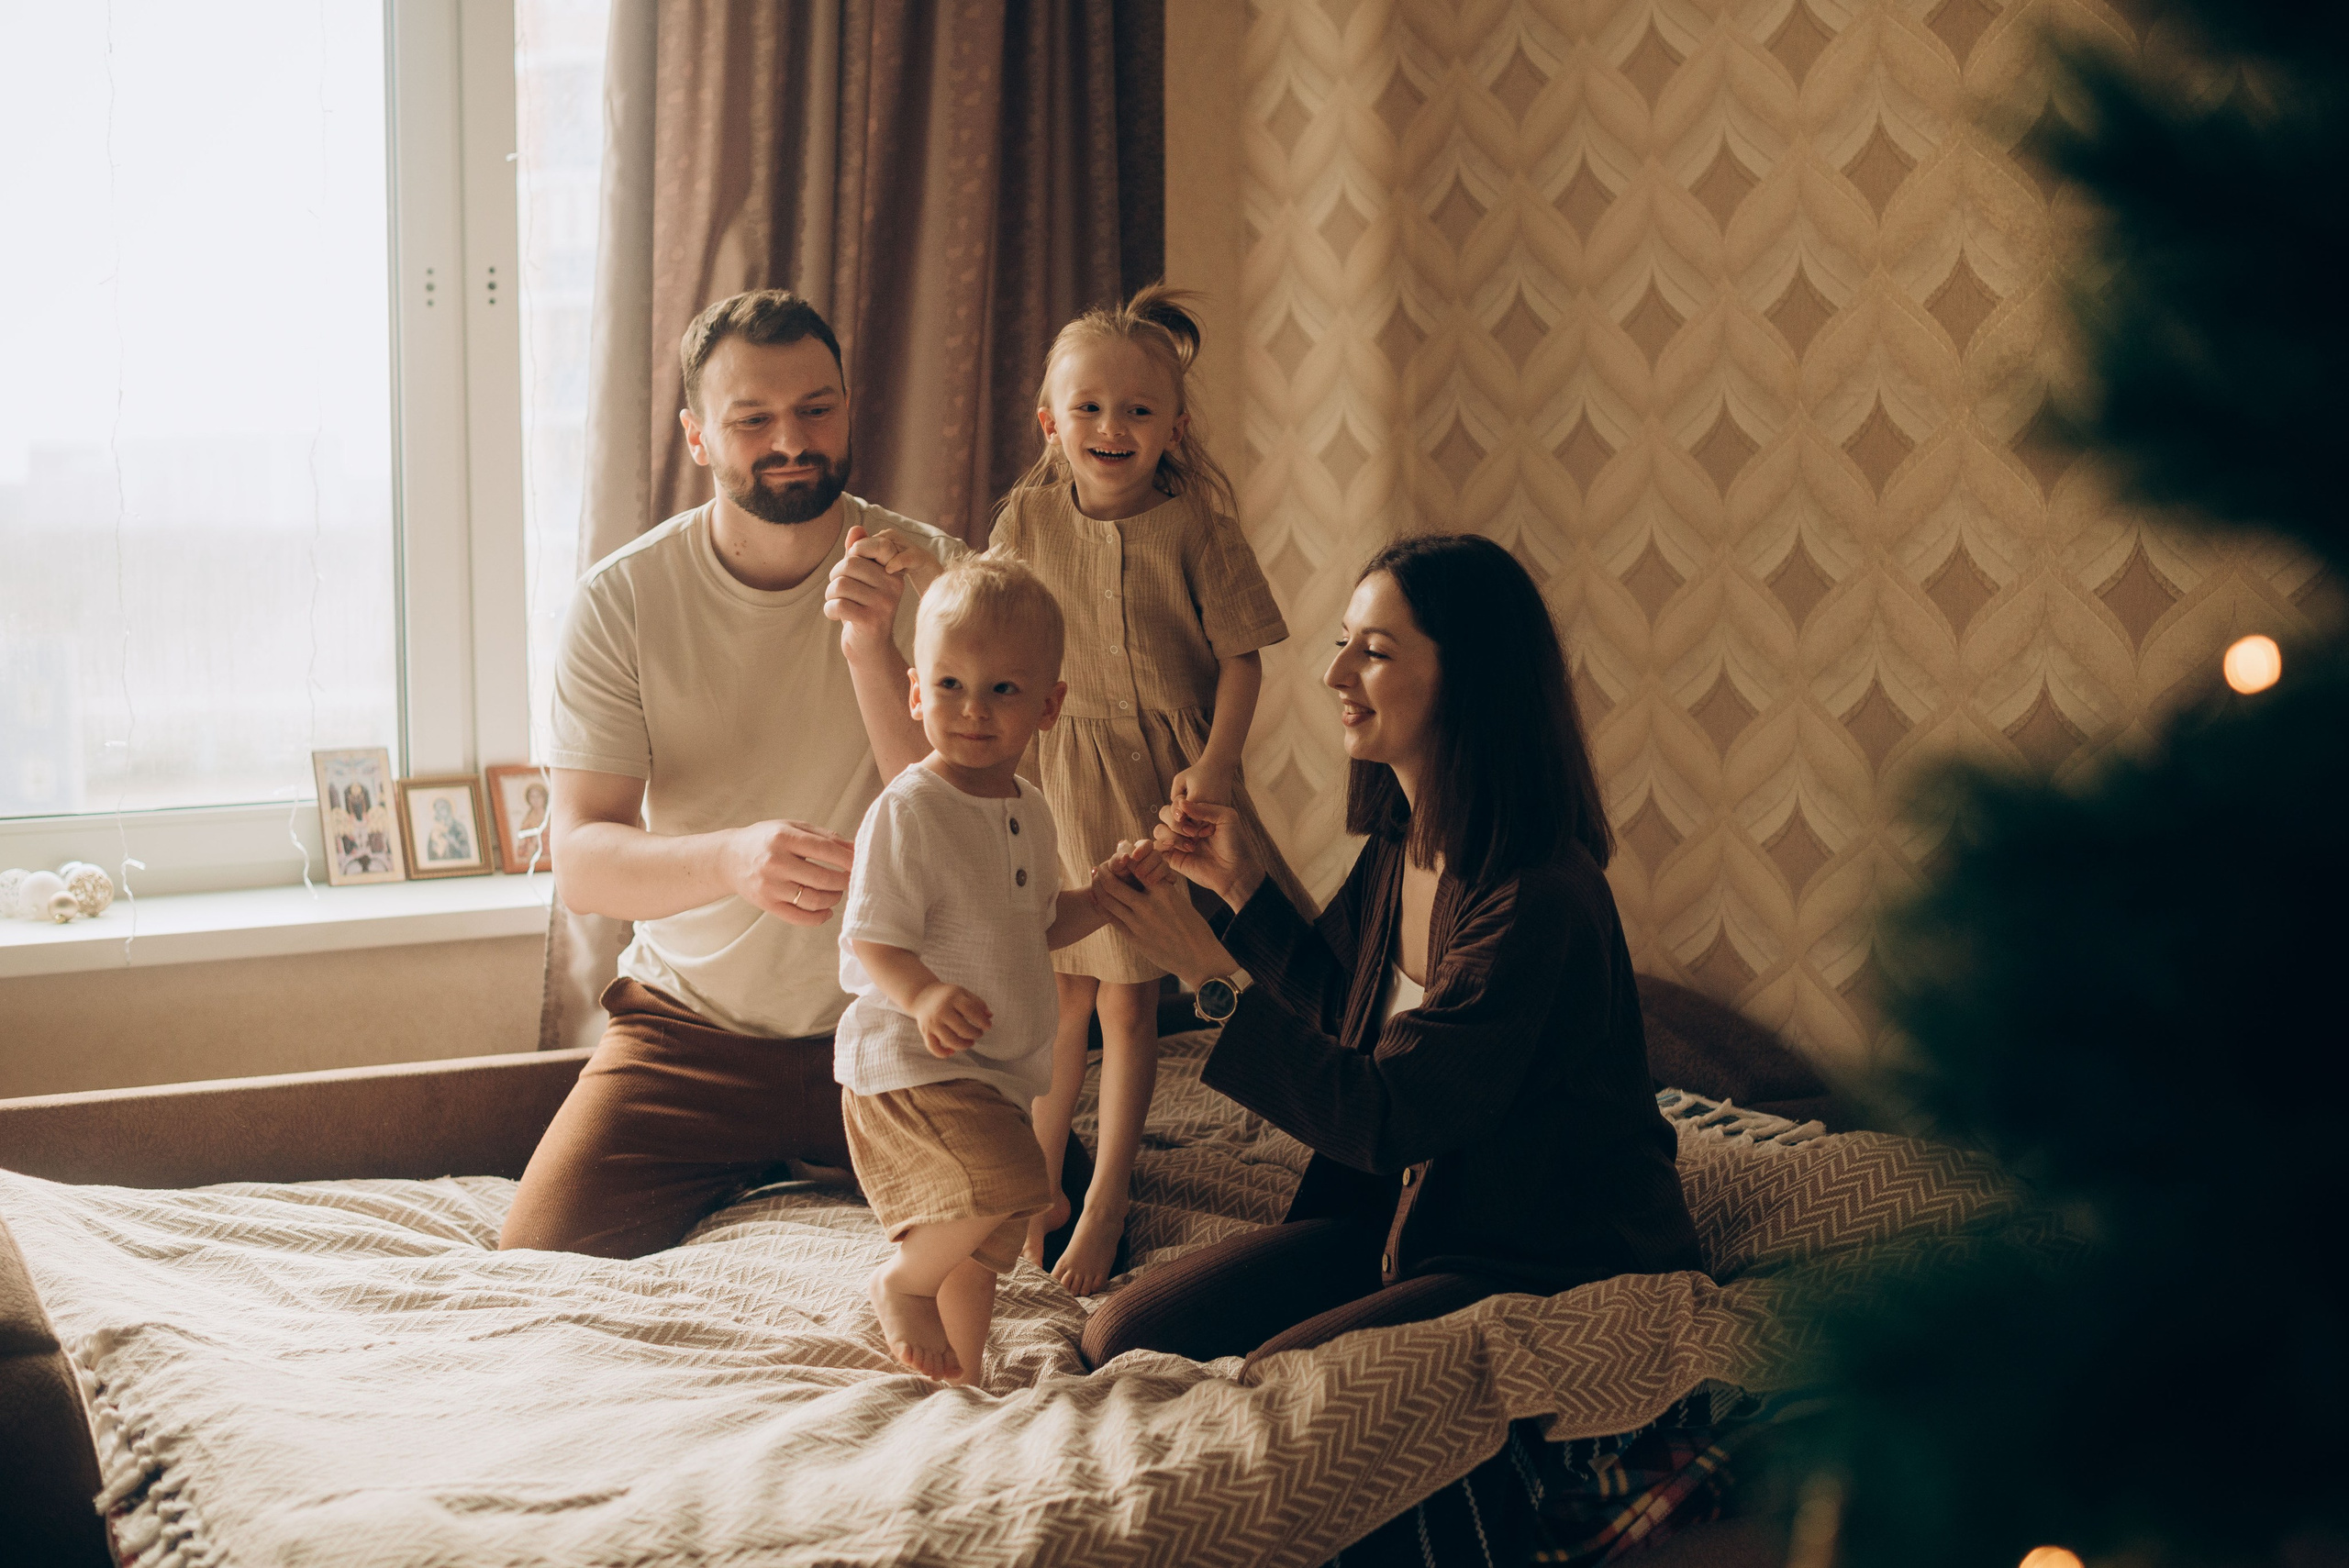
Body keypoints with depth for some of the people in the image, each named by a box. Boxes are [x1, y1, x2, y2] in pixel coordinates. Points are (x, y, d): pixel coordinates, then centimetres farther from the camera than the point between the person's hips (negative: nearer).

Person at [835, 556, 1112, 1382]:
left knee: (984, 1236, 18)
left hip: (993, 1072, 9)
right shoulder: (907, 812, -18)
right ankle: (903, 1281, -1)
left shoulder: (1029, 813, 9)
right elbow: (871, 941, -21)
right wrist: (922, 996, -39)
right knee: (1008, 1185, -26)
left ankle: (959, 1380, 36)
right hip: (908, 1067, -9)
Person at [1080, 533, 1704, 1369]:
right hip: (1397, 1212, 9)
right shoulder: (1397, 847, 1)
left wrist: (1211, 970, -27)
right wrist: (1241, 885, 7)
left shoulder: (1539, 901, -26)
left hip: (1548, 1264, -8)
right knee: (1121, 1338, 0)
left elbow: (1387, 1119, -26)